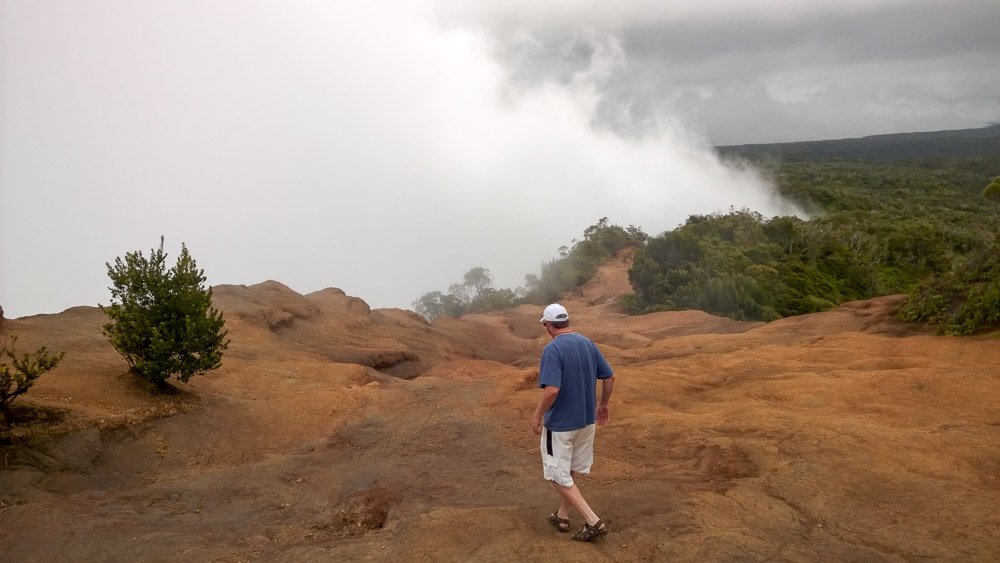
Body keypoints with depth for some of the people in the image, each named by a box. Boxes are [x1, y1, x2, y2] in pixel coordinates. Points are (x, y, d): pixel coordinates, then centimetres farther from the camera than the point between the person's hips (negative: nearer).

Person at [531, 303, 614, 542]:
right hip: (586, 420, 8)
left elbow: (552, 390, -29)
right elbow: (609, 377, 6)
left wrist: (537, 415, -14)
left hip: (560, 423, -7)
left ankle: (593, 521, 2)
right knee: (569, 470, 23)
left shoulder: (552, 349, -21)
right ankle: (563, 516, 34)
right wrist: (603, 404, 21)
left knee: (558, 475, 6)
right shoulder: (588, 343, 1)